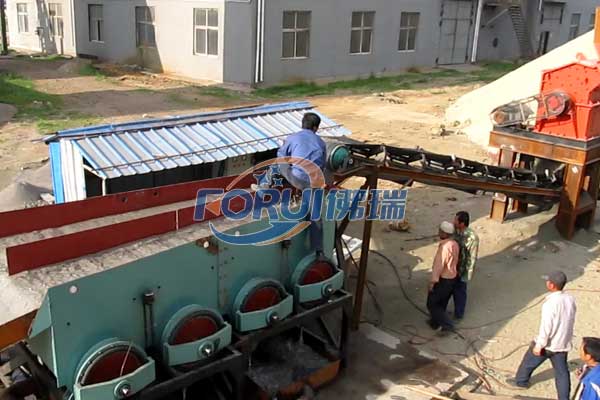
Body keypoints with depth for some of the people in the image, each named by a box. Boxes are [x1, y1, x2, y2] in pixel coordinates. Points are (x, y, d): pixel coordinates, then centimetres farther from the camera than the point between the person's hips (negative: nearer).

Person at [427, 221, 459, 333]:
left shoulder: (444, 247, -27)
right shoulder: (454, 244, 0)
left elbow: (439, 265, -25)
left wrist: (432, 282, -18)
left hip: (443, 279, -9)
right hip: (452, 278, 9)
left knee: (432, 304, 6)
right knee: (441, 303, 22)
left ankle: (447, 325, 6)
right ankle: (435, 323, 37)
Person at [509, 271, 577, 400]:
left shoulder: (550, 303, -29)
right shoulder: (570, 299, -6)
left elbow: (546, 327, -25)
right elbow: (570, 321, 8)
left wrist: (539, 345, -14)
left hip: (547, 344, -5)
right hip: (563, 344, 6)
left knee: (529, 361, 19)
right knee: (562, 372, 16)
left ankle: (520, 381, 41)